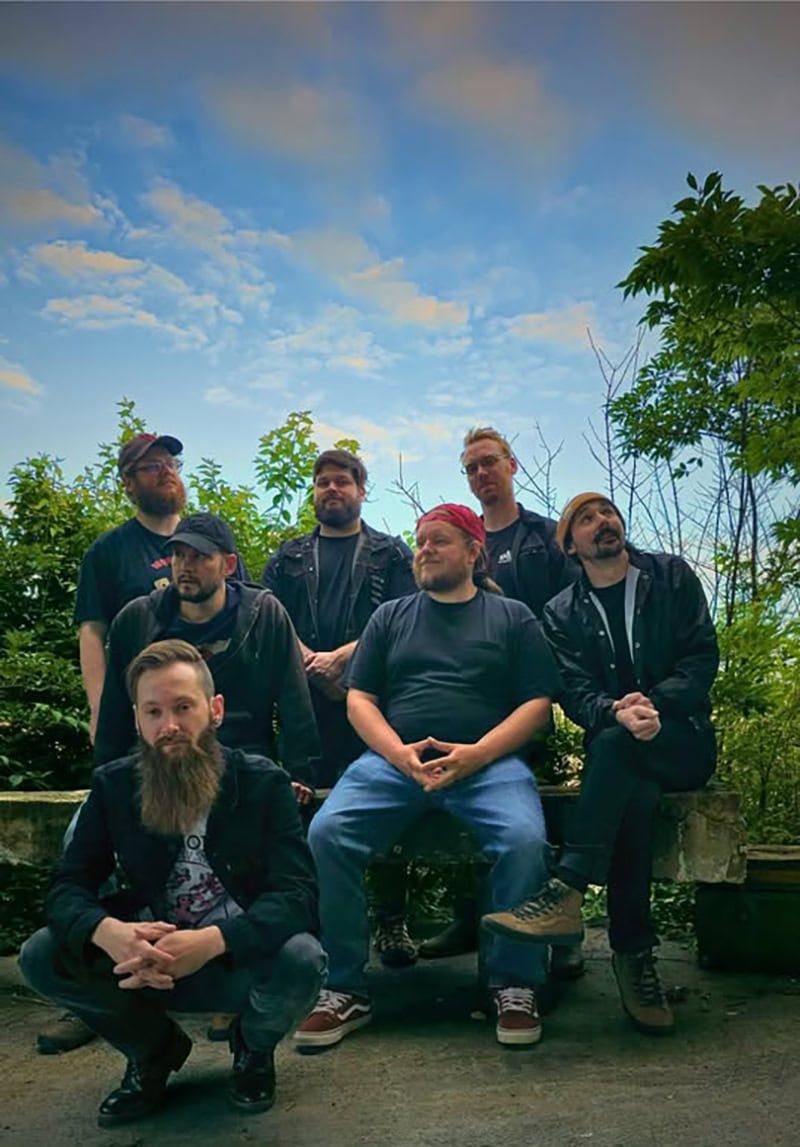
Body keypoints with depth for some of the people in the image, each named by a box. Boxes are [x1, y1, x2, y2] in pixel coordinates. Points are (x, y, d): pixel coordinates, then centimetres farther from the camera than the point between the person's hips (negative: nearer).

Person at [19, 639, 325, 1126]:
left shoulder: (263, 782, -13)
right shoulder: (113, 785, -4)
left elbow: (297, 892, -22)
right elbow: (68, 886, -9)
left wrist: (212, 941, -40)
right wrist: (108, 932, -34)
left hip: (243, 961, -2)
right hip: (149, 961, 3)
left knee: (300, 960, -33)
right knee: (40, 956, -19)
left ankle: (255, 1049, 5)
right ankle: (155, 1049, 8)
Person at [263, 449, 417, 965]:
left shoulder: (390, 553, 12)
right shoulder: (289, 559, 18)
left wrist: (342, 656, -13)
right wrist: (313, 664, -11)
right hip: (305, 699, 2)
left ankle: (392, 924, 8)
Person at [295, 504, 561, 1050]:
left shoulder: (512, 616, 15)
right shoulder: (391, 616, 21)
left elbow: (537, 703, 6)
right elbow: (360, 699, 13)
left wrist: (475, 754, -10)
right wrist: (399, 753, -7)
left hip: (487, 760, -1)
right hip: (394, 759, 2)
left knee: (524, 840, -31)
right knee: (327, 832, -23)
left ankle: (515, 985, -8)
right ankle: (345, 990, -9)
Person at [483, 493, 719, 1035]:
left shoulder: (672, 576, 8)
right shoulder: (562, 614, 11)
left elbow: (703, 654, -1)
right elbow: (574, 690, -1)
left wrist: (654, 705, -18)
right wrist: (616, 712, -24)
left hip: (684, 740, -1)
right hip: (616, 751, 1)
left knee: (616, 746, -34)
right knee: (635, 795, -34)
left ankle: (567, 891, -37)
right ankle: (635, 953, -26)